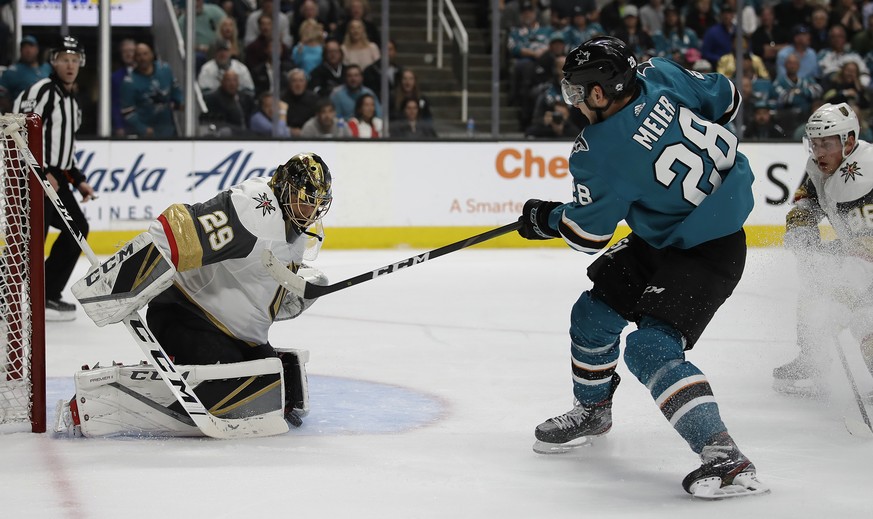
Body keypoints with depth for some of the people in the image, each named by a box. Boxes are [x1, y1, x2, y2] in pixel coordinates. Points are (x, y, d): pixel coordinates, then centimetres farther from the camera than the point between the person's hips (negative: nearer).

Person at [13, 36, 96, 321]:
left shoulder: (71, 100, 19)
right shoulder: (40, 91, -11)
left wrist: (78, 180, 20)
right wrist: (41, 173, -23)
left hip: (54, 177, 10)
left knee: (77, 228, 13)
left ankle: (48, 295, 18)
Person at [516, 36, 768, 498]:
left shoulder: (600, 152, -26)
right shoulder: (659, 77, -9)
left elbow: (587, 234, -13)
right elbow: (725, 99, 6)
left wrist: (544, 219, 7)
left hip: (709, 251, -10)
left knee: (651, 347, -22)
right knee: (594, 313, 15)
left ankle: (725, 457, -27)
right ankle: (593, 409, 40)